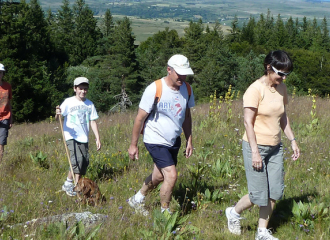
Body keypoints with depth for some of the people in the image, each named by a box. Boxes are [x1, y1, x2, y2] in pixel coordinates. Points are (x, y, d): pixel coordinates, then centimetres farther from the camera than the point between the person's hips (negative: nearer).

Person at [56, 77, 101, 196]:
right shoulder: (69, 102, -5)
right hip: (71, 136, -5)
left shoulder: (89, 104, 7)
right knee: (77, 159, -20)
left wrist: (97, 138, 6)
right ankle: (68, 184, -8)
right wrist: (57, 114, -36)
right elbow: (58, 117, -12)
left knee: (85, 162, 2)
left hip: (83, 137, 5)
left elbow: (93, 122, 10)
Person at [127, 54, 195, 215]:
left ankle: (137, 200, 42)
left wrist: (189, 140, 11)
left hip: (174, 141, 7)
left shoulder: (187, 89, -1)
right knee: (171, 175, -15)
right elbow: (140, 118, -13)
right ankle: (165, 212, 6)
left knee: (159, 176, 17)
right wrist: (133, 145, -9)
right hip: (156, 140, -6)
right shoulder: (154, 89, -19)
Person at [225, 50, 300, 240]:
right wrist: (255, 152, -18)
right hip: (256, 146, -7)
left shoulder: (281, 88, 7)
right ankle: (234, 213, 25)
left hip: (275, 148, 7)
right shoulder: (255, 90, -15)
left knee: (275, 192, 6)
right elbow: (248, 122, -16)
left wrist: (292, 140, 12)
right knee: (258, 195, -2)